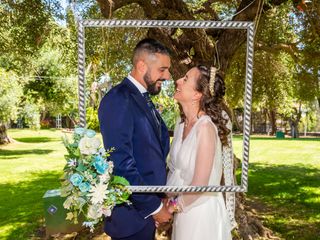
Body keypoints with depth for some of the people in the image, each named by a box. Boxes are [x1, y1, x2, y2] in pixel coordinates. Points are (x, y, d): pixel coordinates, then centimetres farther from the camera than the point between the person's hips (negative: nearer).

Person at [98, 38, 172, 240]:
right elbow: (121, 164, -25)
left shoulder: (145, 100, 10)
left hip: (147, 207, 8)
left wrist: (161, 200, 3)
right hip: (133, 212, -8)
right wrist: (154, 207, -17)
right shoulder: (118, 100, -19)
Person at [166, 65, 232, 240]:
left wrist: (173, 206, -9)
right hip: (183, 210, 7)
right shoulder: (181, 124, 0)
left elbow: (200, 185, -22)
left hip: (202, 211, -6)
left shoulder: (205, 127, -23)